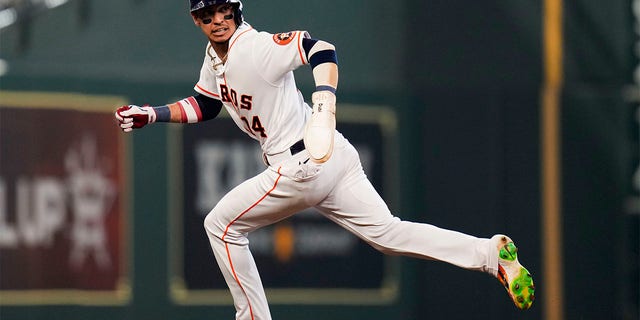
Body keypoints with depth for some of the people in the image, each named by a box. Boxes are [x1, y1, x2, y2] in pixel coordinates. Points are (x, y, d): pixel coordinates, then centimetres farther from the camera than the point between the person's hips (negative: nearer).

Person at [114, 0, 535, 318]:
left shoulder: (255, 48, -18)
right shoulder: (215, 56, 12)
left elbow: (322, 50, -32)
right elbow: (204, 106, 27)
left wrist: (325, 103, -47)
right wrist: (150, 114, 16)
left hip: (302, 168, -9)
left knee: (221, 224, 5)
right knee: (388, 233, 5)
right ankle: (490, 253, -3)